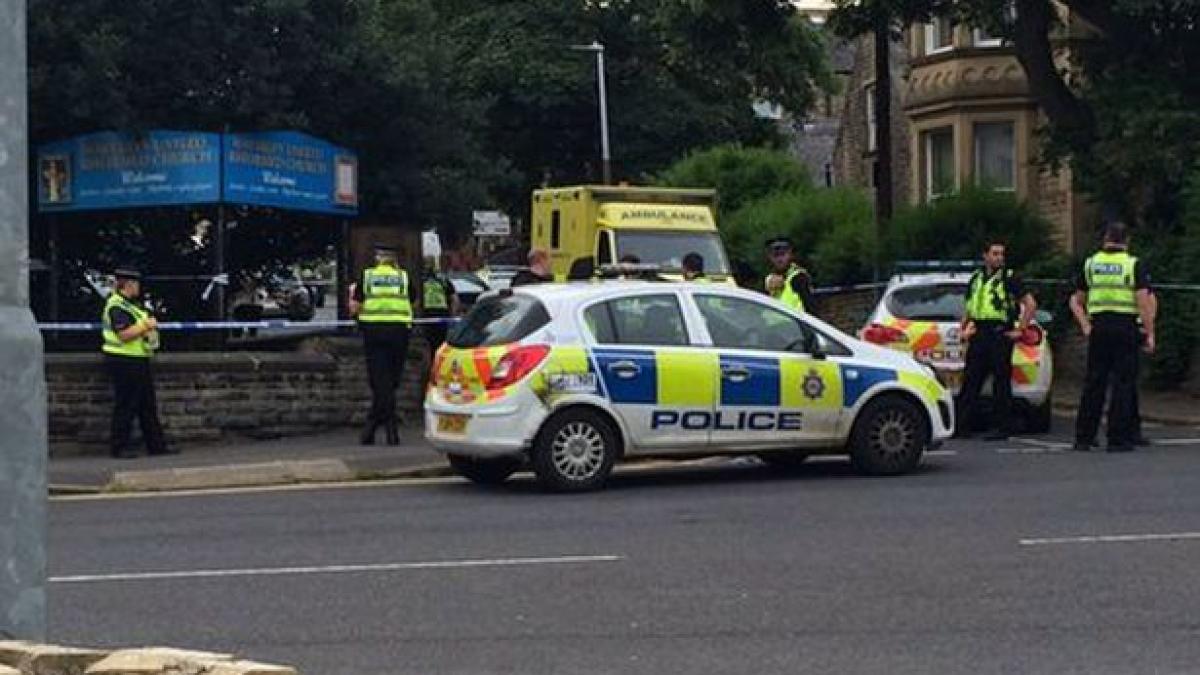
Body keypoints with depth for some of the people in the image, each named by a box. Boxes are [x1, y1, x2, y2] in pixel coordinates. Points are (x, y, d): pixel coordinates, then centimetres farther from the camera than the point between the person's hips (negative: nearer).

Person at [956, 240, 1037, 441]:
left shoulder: (1009, 278, -2)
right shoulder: (976, 278, 16)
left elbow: (1031, 304, -6)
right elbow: (969, 308, 29)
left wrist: (1020, 330, -8)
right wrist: (963, 327, 16)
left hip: (1000, 335, -6)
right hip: (978, 336, 6)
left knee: (1001, 383, -3)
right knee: (970, 382, 5)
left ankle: (1003, 428, 2)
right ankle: (963, 427, 9)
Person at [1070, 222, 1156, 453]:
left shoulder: (1090, 264, 10)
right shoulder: (1134, 265, -2)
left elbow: (1077, 301, 14)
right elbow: (1144, 303, -9)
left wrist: (1085, 326, 13)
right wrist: (1150, 334, -5)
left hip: (1099, 329, 3)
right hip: (1126, 328, -3)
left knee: (1093, 384, 8)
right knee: (1123, 384, 1)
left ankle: (1083, 438, 9)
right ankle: (1118, 440, 0)